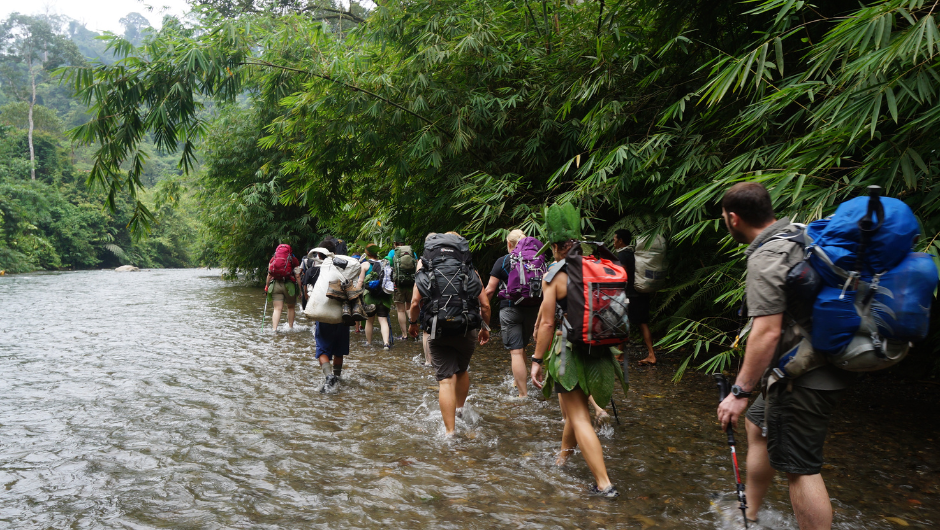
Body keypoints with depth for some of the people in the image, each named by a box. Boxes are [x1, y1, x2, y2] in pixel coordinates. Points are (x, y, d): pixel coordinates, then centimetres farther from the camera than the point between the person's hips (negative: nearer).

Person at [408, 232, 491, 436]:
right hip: (466, 330, 1)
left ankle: (449, 431, -1)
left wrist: (413, 323, 14)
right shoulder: (470, 270, 2)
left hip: (437, 331, -1)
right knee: (462, 371, 24)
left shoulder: (426, 268, 1)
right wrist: (485, 328, 17)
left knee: (445, 379, 1)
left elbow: (416, 302, -4)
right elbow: (485, 305, 1)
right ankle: (460, 410, 44)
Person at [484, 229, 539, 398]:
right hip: (532, 309, 5)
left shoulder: (502, 261, -4)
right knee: (521, 348, 23)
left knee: (516, 351, -5)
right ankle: (522, 381, 33)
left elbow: (490, 290, -4)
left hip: (510, 309, -4)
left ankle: (523, 394, -9)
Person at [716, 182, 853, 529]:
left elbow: (767, 332, -27)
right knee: (757, 424, 23)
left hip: (803, 380, -10)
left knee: (800, 468, -2)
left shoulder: (766, 257, -20)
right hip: (825, 364, 10)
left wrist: (740, 392, -22)